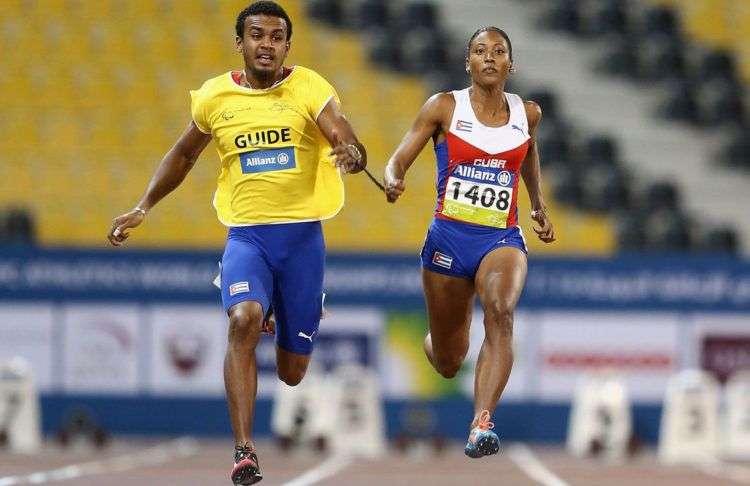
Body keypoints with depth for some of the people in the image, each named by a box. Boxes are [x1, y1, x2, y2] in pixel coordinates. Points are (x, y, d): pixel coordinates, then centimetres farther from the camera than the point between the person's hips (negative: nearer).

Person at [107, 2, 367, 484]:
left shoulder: (309, 87, -5)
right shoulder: (215, 96, 3)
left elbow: (352, 148, -16)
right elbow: (184, 154, 21)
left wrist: (351, 154, -40)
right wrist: (144, 206, 14)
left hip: (303, 233, 0)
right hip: (246, 232, 0)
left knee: (293, 370, 8)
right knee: (244, 320, -30)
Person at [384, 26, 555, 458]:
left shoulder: (527, 113, 6)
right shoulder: (445, 107, -2)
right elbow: (399, 159, -2)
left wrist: (539, 205, 32)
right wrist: (393, 181, -25)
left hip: (502, 239, 0)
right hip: (449, 237, 0)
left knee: (501, 310, -34)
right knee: (448, 364, 10)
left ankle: (482, 424, -44)